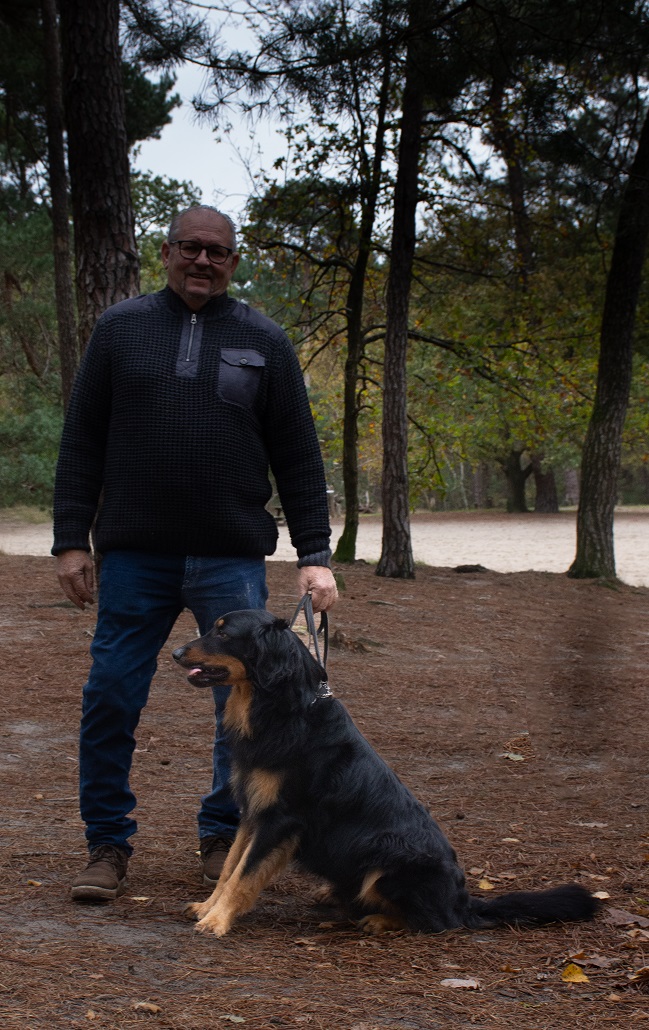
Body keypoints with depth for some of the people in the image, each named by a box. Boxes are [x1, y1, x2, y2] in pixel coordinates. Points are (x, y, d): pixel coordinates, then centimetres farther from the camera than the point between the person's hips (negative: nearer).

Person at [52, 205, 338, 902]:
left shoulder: (263, 342, 8)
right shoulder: (120, 328, 8)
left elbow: (298, 458, 8)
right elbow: (81, 444, 8)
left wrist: (314, 555, 0)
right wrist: (71, 540, 1)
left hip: (232, 558, 0)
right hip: (132, 557, 0)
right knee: (110, 699, 1)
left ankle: (223, 839, 18)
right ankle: (107, 845, 15)